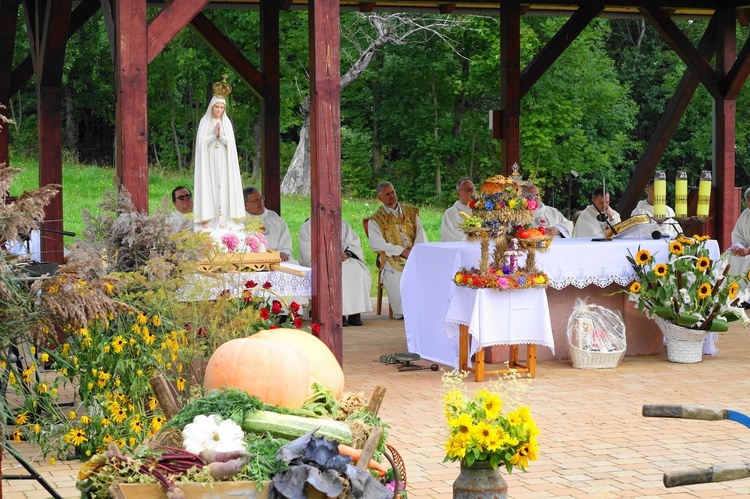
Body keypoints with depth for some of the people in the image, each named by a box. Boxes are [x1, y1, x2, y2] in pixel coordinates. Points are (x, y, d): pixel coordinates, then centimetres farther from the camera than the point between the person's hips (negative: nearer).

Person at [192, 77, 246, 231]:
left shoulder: (226, 123, 7)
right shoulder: (204, 122, 1)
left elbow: (230, 142, -1)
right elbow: (201, 141, -7)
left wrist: (220, 135, -17)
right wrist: (214, 135, -18)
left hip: (223, 162, 2)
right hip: (208, 161, -2)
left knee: (222, 187, 0)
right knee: (208, 186, -5)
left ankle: (222, 218, 2)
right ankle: (206, 219, -5)